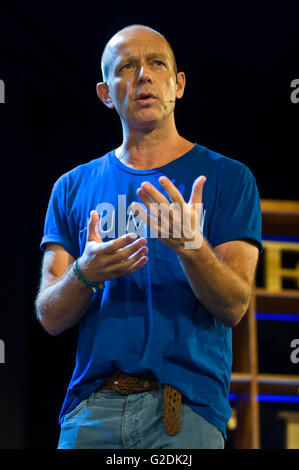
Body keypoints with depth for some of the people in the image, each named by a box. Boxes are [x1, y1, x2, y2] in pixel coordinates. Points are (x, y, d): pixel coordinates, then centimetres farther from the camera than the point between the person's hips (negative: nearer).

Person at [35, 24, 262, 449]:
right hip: (91, 408, 2)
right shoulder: (73, 187, 12)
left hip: (187, 409, -2)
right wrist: (85, 274, -15)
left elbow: (234, 307, -4)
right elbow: (50, 318, 6)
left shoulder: (227, 178, 5)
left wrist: (191, 246, -22)